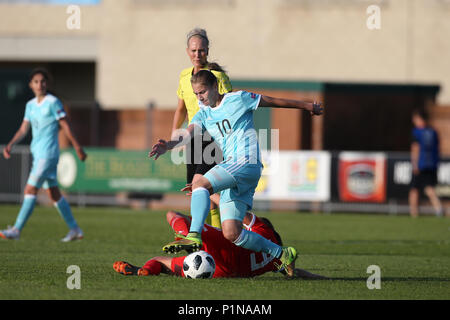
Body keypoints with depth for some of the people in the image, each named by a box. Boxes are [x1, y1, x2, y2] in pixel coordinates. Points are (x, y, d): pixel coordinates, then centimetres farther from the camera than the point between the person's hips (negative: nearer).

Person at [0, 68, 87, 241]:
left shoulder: (53, 102, -7)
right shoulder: (30, 105, 13)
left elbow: (65, 126, -7)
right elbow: (23, 129, 14)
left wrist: (78, 147, -6)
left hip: (48, 153, -8)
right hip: (38, 153, 8)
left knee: (30, 190, -12)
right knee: (54, 193, 11)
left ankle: (16, 230, -14)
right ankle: (74, 229, 18)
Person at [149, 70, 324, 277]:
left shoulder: (238, 99, 5)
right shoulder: (203, 114, 20)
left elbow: (275, 102, 15)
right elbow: (187, 134, 1)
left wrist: (307, 106, 25)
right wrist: (169, 145, -21)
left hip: (247, 164, -7)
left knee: (200, 184, -28)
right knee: (231, 234, -4)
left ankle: (194, 236, -40)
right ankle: (282, 254, 8)